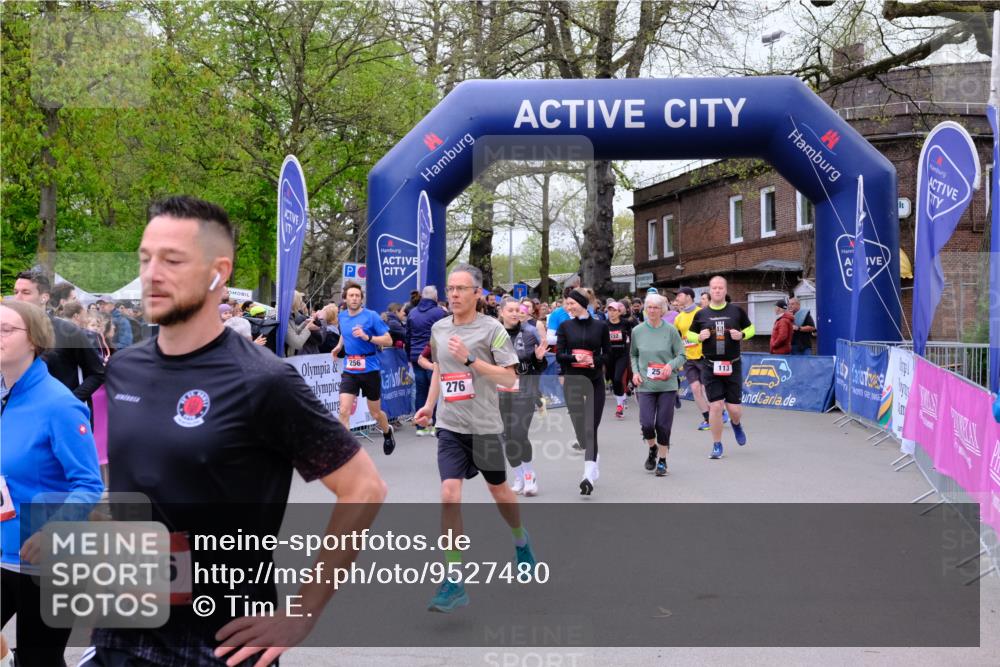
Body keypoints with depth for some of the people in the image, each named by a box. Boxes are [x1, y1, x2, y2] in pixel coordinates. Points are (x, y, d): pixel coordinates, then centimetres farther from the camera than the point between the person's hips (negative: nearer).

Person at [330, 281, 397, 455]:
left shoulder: (371, 316, -9)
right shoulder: (342, 316, 5)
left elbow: (388, 340, -10)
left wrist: (367, 337, -23)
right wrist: (339, 346, 9)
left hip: (370, 369, -3)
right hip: (349, 370, 3)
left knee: (375, 413, 12)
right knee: (344, 411, -14)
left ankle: (387, 433, 44)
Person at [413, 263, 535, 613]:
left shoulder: (491, 329, -9)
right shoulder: (438, 328, 7)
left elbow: (510, 377, -13)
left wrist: (470, 359, -21)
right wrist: (429, 405, 15)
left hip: (484, 426, -3)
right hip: (449, 426, 3)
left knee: (498, 489, 15)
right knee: (449, 496, -11)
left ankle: (521, 540, 48)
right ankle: (454, 585, -6)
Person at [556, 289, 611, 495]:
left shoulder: (600, 326, 1)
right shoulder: (565, 326, 5)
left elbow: (607, 353, 4)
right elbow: (559, 355, 0)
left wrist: (594, 360, -15)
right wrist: (575, 358, -19)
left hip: (594, 381, -2)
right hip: (572, 382, 2)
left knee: (591, 428, -10)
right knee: (579, 427, 6)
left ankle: (589, 475, -15)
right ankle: (593, 467, 27)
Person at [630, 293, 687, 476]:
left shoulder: (671, 330, -4)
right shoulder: (637, 331, 3)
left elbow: (682, 355, 1)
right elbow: (633, 355, 15)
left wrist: (671, 365, -17)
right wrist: (635, 371, -1)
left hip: (667, 385, -1)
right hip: (645, 385, 1)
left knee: (663, 425, 2)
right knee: (646, 424, -7)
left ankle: (662, 461, 20)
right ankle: (652, 449, 25)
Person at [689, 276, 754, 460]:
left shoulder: (737, 311, 1)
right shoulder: (701, 314, 2)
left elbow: (750, 328, 12)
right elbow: (689, 334, 12)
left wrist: (742, 335, -9)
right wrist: (699, 337, -9)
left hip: (732, 366, 0)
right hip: (710, 367, 0)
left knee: (734, 408, 0)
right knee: (715, 406, -4)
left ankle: (736, 424, 38)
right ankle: (717, 445, 11)